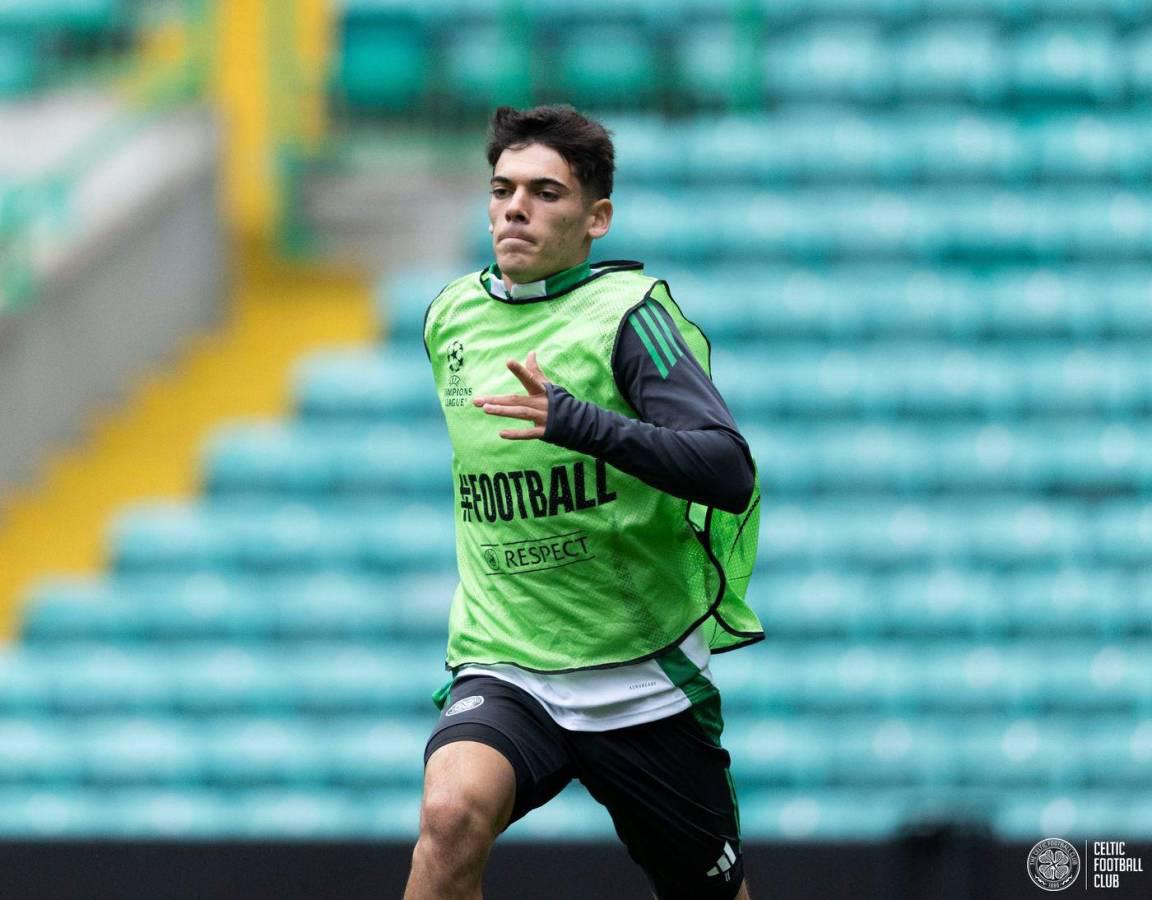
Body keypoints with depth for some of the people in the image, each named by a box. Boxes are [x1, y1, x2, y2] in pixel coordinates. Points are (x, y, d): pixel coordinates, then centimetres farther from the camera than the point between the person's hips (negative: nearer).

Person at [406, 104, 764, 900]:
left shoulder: (628, 312, -9)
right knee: (453, 811, -29)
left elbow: (730, 473, -23)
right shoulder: (450, 318, 7)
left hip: (645, 681, -2)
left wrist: (575, 422, -35)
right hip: (504, 673, 3)